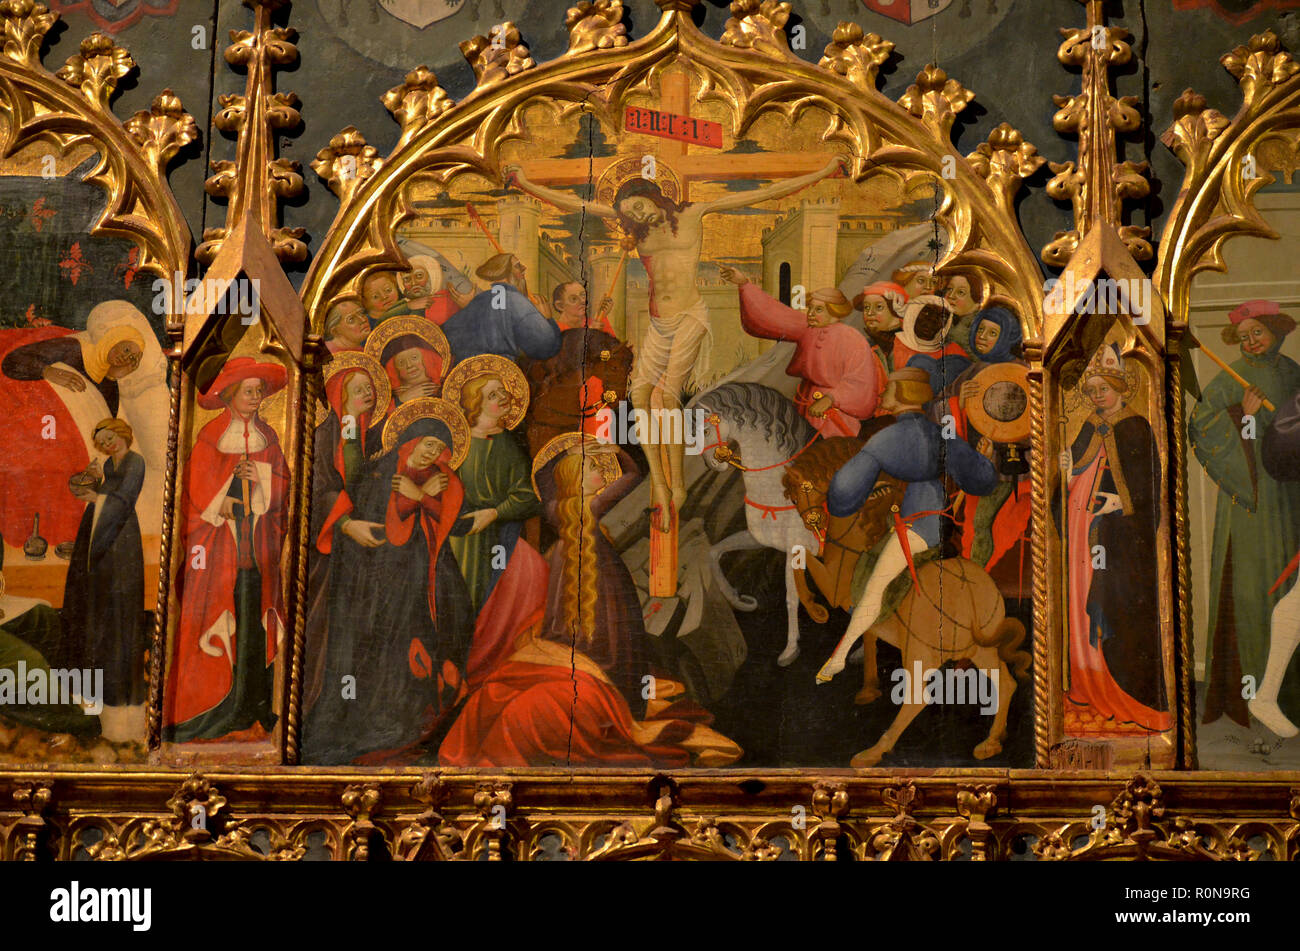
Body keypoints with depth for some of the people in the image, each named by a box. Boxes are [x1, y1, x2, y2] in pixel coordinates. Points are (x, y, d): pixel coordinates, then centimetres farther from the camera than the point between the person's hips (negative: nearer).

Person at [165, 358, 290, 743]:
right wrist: (219, 505, -13)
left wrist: (260, 478, -7)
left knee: (254, 621, -1)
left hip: (258, 541, 3)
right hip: (219, 539, -3)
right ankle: (212, 710, 0)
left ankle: (252, 711, 5)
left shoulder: (268, 436, 13)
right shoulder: (210, 436, 2)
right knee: (216, 618, -6)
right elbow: (195, 488, 1)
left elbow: (282, 485, 11)